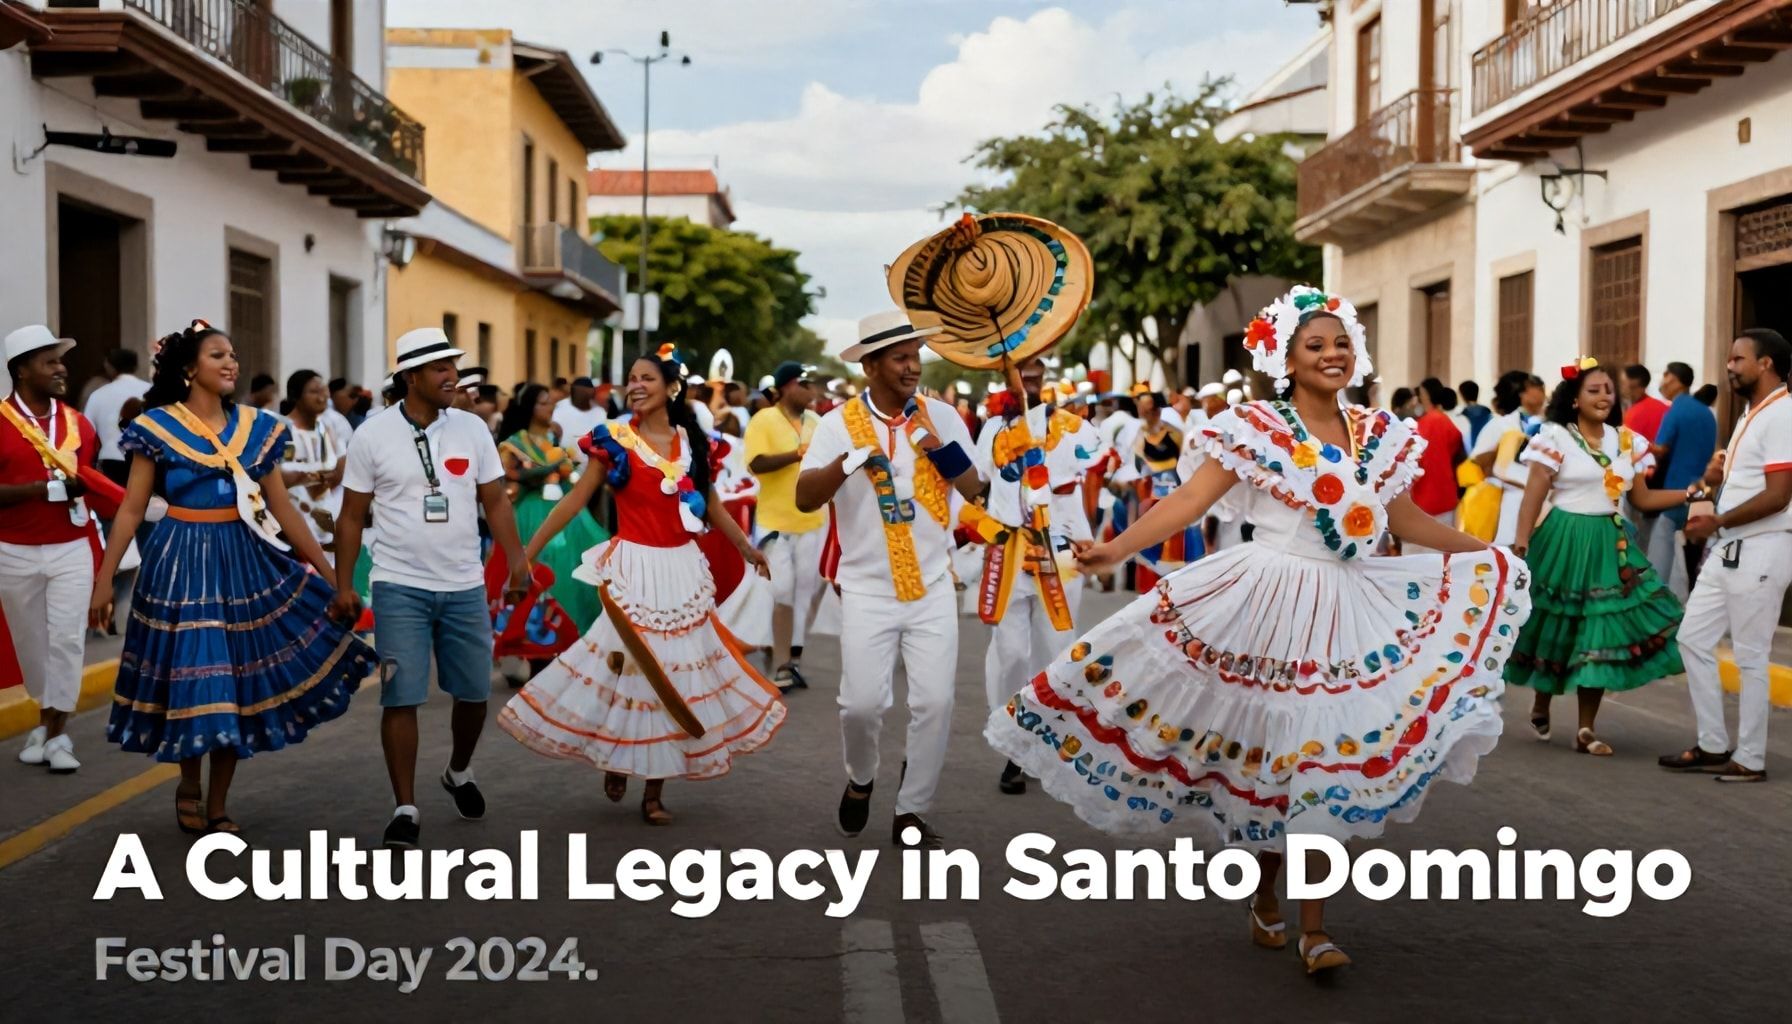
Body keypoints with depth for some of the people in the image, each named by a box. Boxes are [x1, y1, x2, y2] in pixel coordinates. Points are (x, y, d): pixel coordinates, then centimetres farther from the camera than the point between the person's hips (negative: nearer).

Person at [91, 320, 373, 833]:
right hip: (182, 562, -3)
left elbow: (282, 509, 8)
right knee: (192, 677, 0)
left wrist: (330, 574, 5)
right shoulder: (158, 426, -3)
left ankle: (218, 804, 19)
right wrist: (104, 580, -9)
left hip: (247, 560, 4)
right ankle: (189, 785, 28)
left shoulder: (257, 426, 6)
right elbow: (131, 509, -3)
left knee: (239, 680, 5)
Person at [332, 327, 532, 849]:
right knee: (401, 698, -4)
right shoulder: (373, 435, -4)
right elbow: (352, 516, 2)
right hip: (400, 588, -3)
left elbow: (495, 502, 6)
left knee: (474, 692, 10)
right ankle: (405, 808, 6)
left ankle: (459, 773, 38)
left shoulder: (472, 428, 2)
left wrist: (517, 562, -4)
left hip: (464, 586, 3)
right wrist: (343, 585, -2)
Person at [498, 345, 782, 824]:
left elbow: (711, 506, 16)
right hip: (635, 568, -4)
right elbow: (575, 500, -3)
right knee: (631, 669, 2)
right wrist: (528, 551, -7)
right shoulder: (615, 439, -4)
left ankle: (656, 790, 16)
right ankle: (615, 762, 26)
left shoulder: (695, 442, 6)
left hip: (684, 569, 4)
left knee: (677, 673, 6)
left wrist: (748, 550, 21)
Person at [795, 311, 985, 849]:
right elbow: (804, 499, -12)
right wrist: (847, 462, -30)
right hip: (867, 589, -1)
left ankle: (911, 813, 15)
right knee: (862, 703, -5)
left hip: (933, 586, 2)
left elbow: (973, 490, -5)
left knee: (935, 703, -2)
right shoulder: (838, 424, -5)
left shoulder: (940, 416, 0)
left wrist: (938, 443, -20)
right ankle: (860, 781, 27)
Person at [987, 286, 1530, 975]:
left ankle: (1313, 928, 10)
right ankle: (1265, 902, 26)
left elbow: (1404, 517, 19)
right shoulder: (1255, 427, -7)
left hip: (1351, 611, 4)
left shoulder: (1377, 434, 7)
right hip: (1269, 607, -4)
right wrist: (1117, 548, -26)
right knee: (1270, 755, 4)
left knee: (1323, 762, 3)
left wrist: (1487, 551, 26)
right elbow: (1193, 498, -14)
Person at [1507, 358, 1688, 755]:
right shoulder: (1555, 437, -5)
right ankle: (1540, 705, 30)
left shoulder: (1627, 441, 9)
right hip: (1564, 541, -4)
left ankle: (1586, 730, 7)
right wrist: (1521, 543, -20)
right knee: (1555, 628, 4)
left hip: (1610, 544, 4)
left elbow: (1642, 498, 12)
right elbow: (1534, 495, -11)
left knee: (1601, 632, 1)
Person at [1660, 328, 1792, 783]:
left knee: (1750, 657, -2)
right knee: (1693, 639, 11)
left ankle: (1750, 759, 9)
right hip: (1729, 549, 10)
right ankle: (1712, 745, 19)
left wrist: (1716, 522, -21)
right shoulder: (1752, 416, 16)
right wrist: (1721, 478, 7)